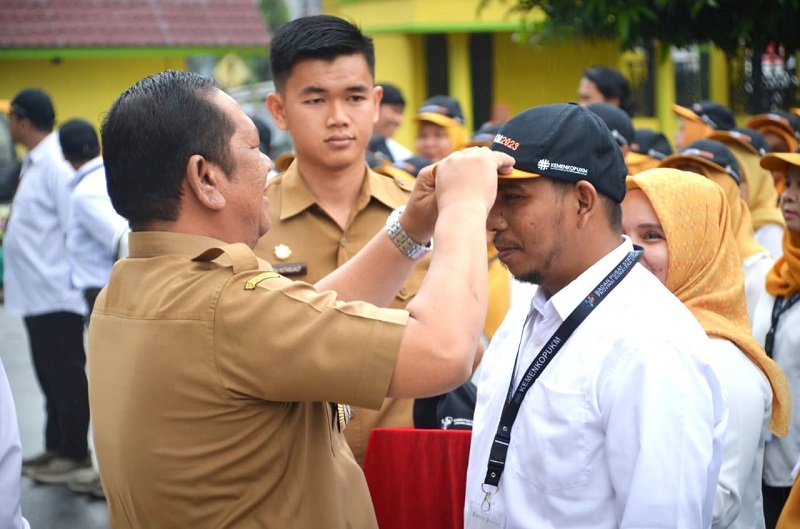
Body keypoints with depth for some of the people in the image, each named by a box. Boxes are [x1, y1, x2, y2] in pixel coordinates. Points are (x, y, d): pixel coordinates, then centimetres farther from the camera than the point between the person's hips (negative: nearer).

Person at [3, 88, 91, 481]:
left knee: (66, 374, 0)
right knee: (50, 374, 17)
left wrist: (76, 277, -18)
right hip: (36, 291, 10)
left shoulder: (55, 165, -18)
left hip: (57, 291, -10)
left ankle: (76, 452, 9)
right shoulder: (34, 163, 12)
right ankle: (56, 446, 26)